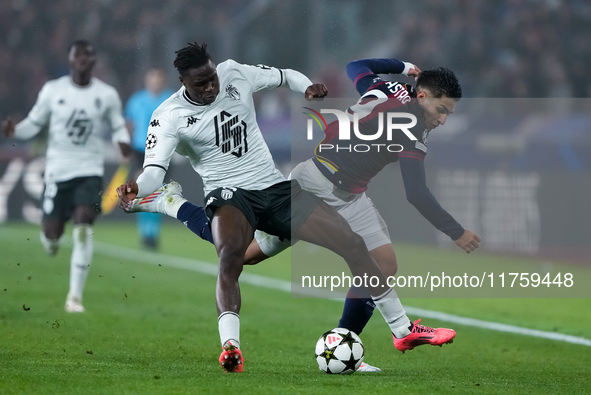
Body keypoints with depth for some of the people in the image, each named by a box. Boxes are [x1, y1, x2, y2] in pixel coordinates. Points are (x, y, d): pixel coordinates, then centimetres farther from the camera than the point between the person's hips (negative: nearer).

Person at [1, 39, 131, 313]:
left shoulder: (107, 95, 0)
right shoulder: (52, 91, -1)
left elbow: (118, 126, 11)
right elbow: (34, 123, 6)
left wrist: (123, 142, -11)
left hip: (90, 171, -1)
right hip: (58, 170, 1)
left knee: (83, 229, -18)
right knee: (52, 233, 1)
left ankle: (75, 295, -10)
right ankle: (51, 240, 44)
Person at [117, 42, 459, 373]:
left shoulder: (235, 74, -1)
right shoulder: (169, 116, -10)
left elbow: (285, 77, 13)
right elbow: (155, 170, -19)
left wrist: (308, 88, -9)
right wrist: (135, 189, -41)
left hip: (275, 188, 4)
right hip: (230, 196, -4)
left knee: (353, 243, -3)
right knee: (230, 256, -39)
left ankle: (404, 330, 9)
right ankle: (230, 347, -48)